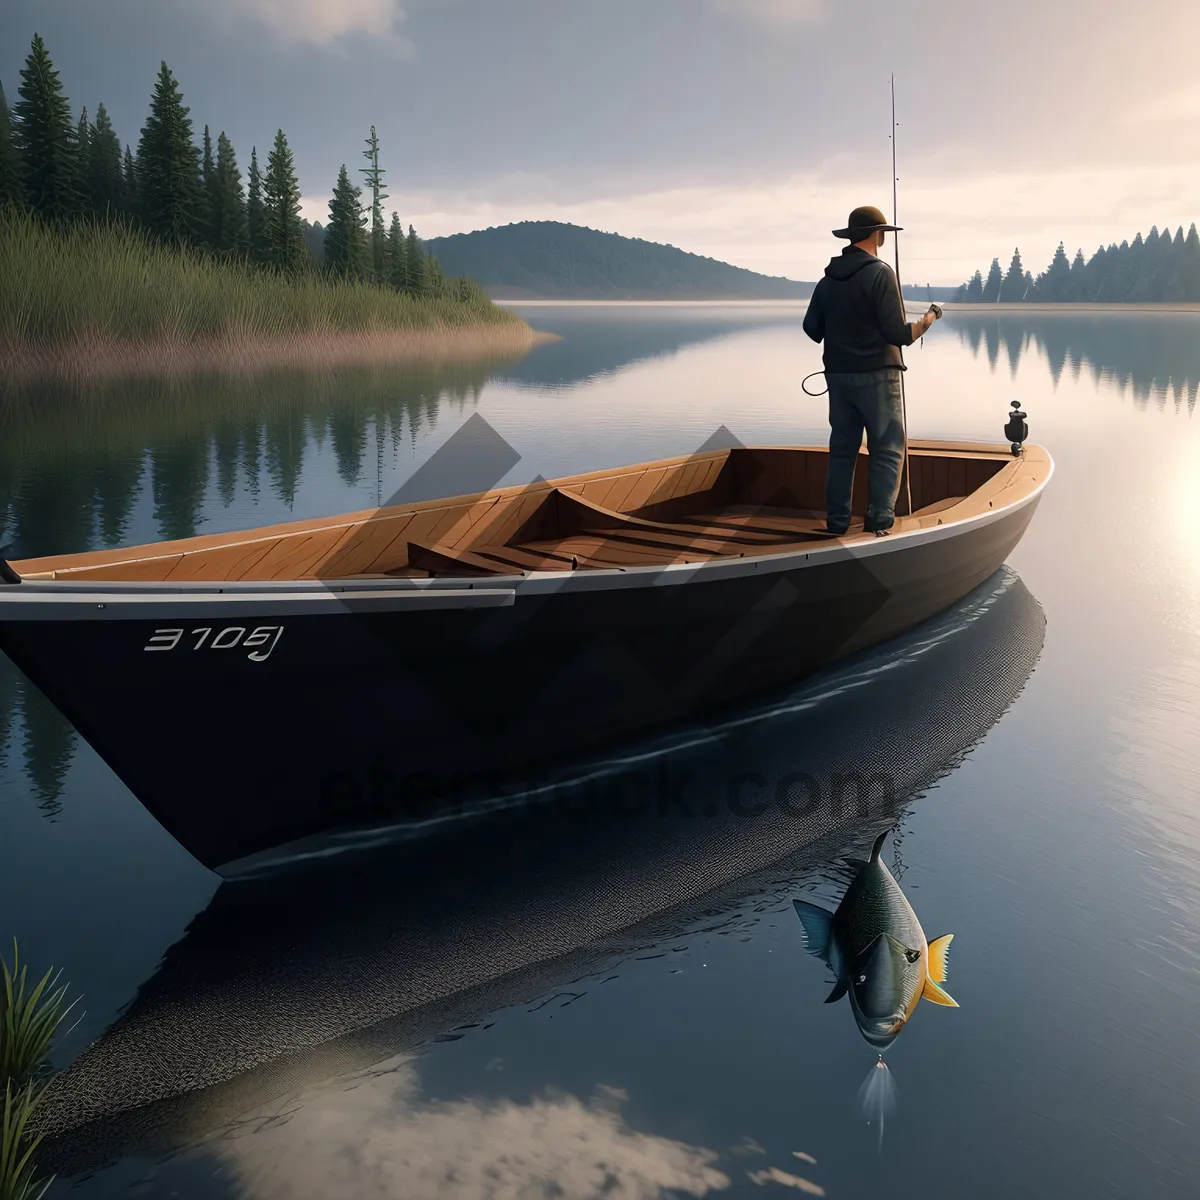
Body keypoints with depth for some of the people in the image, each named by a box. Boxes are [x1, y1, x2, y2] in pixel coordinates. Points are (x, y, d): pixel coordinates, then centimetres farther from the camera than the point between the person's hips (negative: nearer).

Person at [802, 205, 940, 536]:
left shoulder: (829, 276, 6)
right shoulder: (879, 272, -12)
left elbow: (812, 327, 7)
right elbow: (897, 334, -15)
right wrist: (925, 321, 3)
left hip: (838, 375, 6)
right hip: (876, 375, -6)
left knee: (842, 448, 12)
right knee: (887, 449, 0)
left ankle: (837, 521, 12)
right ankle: (879, 521, -6)